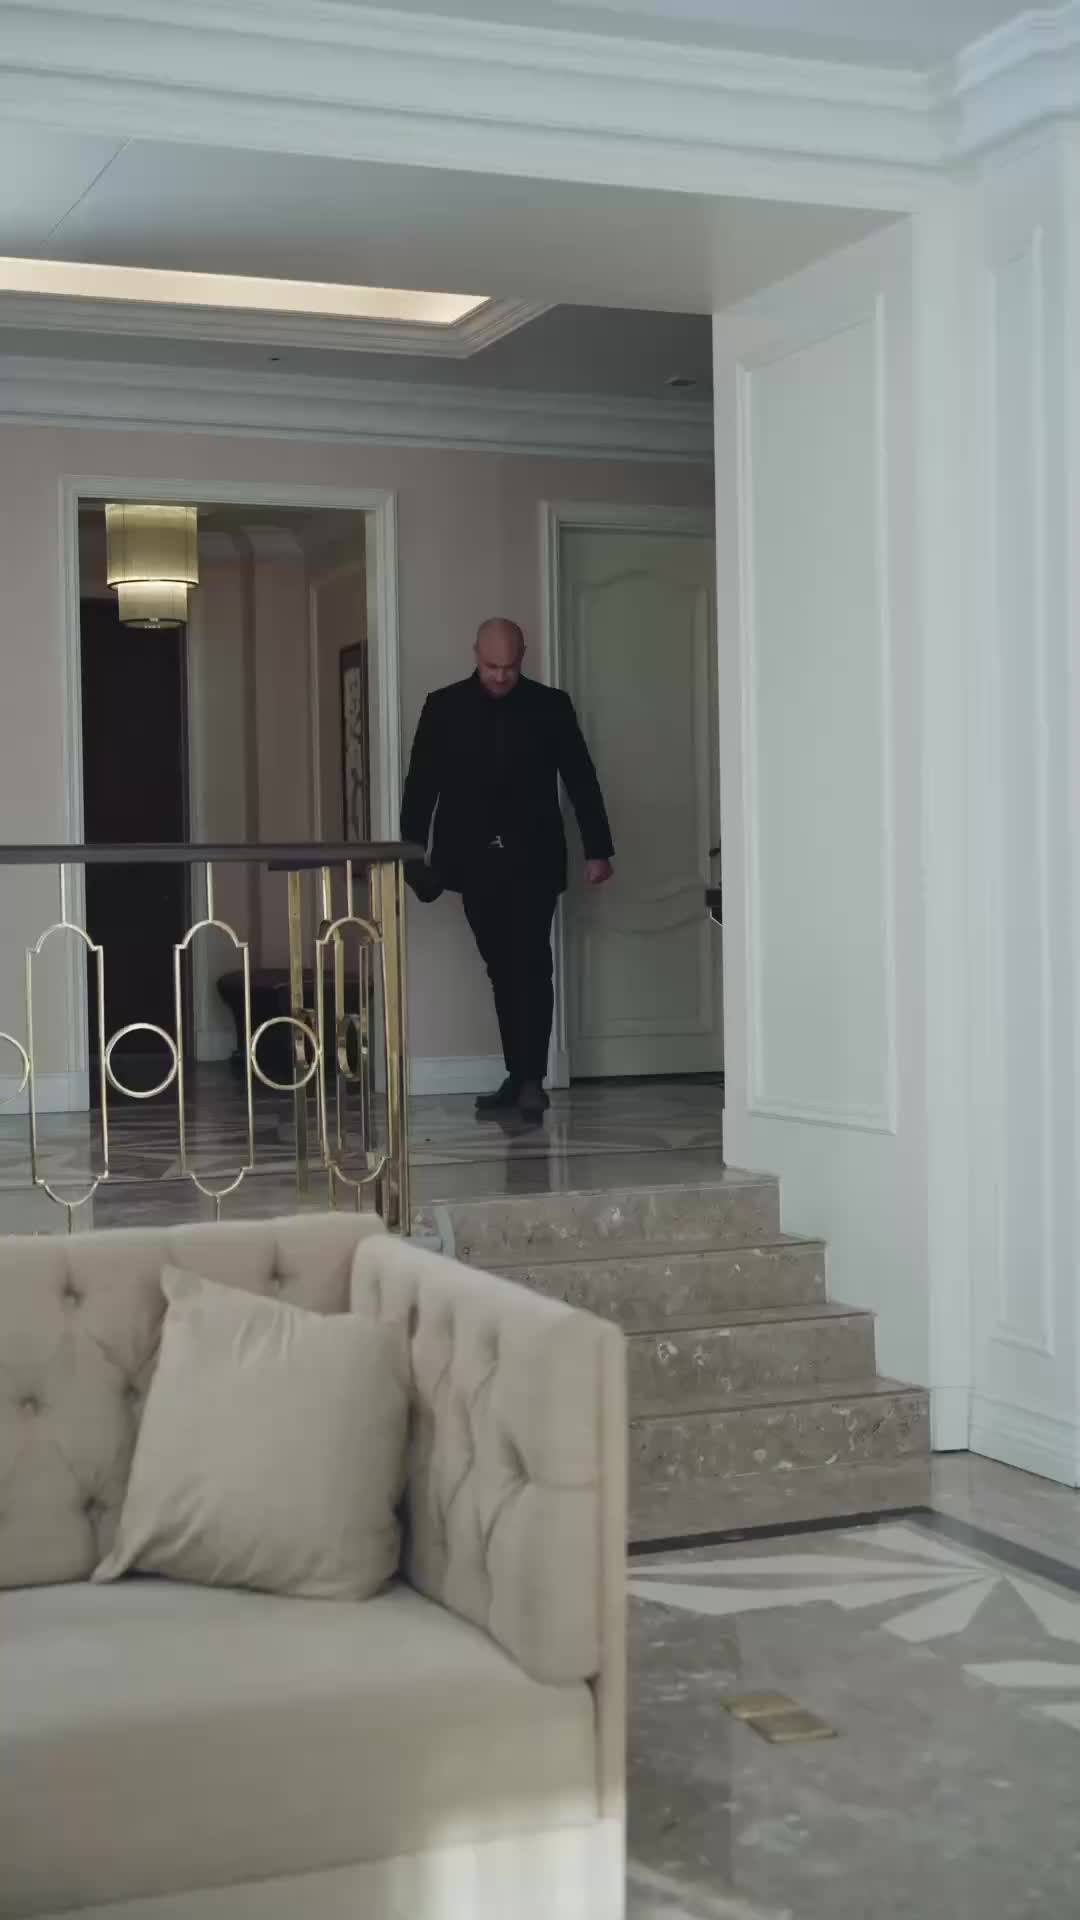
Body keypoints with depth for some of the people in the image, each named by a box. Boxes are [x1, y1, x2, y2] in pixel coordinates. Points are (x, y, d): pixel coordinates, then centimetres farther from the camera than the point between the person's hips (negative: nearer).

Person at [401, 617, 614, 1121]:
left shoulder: (550, 706, 1)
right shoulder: (443, 707, 3)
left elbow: (581, 780, 3)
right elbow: (420, 785, 4)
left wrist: (597, 849, 0)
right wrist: (412, 854, -2)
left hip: (533, 860, -2)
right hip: (475, 861, 2)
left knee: (530, 966, -10)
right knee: (502, 971, 6)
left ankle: (530, 1078, -11)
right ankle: (519, 1076, 12)